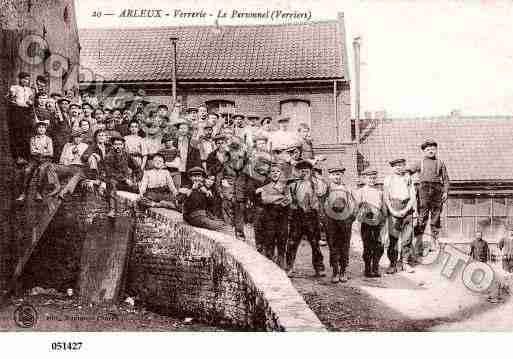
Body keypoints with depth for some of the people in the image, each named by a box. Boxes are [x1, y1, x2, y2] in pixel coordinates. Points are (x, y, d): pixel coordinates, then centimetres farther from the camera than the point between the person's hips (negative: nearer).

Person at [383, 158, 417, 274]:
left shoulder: (408, 179, 11)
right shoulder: (388, 180, 7)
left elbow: (413, 197, 8)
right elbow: (386, 198, 3)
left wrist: (406, 210, -6)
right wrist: (393, 211, -8)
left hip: (407, 210, 2)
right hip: (393, 211, -1)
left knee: (407, 237, 1)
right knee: (393, 238, -4)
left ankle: (406, 263, 10)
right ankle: (393, 264, 4)